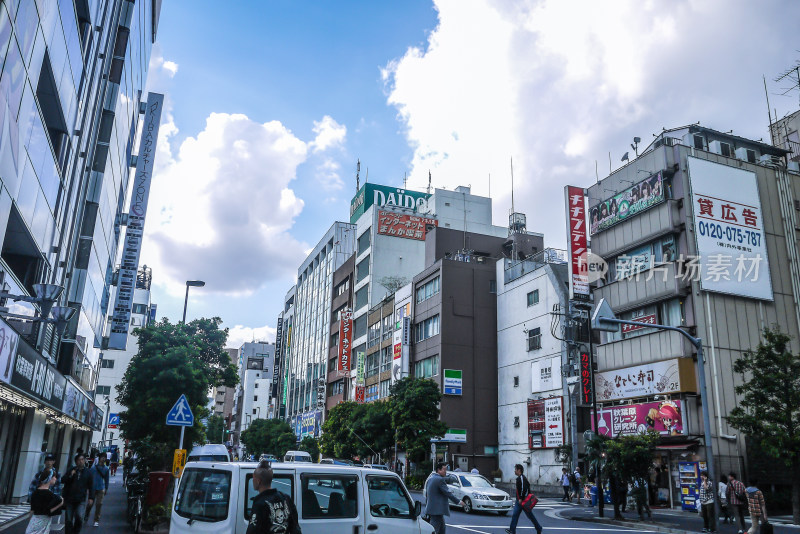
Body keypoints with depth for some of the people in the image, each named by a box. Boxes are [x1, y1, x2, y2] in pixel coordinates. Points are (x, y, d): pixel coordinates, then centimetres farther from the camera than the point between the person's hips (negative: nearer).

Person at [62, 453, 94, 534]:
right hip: (69, 499, 2)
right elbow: (64, 480, 5)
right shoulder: (71, 470, 7)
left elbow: (91, 486, 8)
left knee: (79, 516, -17)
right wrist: (70, 475, -13)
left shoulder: (88, 472, 5)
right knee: (68, 519, 3)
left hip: (81, 500, -2)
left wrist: (90, 498, 1)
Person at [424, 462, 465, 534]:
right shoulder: (440, 479, -16)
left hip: (431, 508, 10)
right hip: (437, 510, -10)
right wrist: (459, 502, -5)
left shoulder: (430, 478, 13)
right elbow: (448, 493, -15)